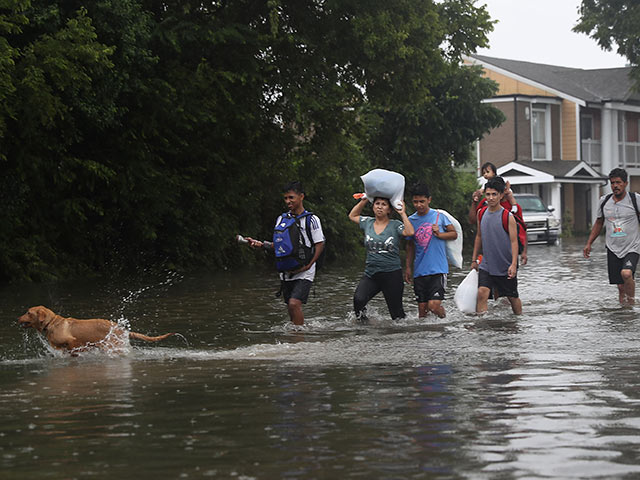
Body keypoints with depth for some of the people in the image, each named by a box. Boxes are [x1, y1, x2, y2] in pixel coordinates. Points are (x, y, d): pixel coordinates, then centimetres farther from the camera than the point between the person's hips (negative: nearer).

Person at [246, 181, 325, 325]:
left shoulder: (311, 220, -5)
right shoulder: (281, 219, 10)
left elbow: (320, 244, -6)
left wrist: (308, 265, -15)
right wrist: (261, 245, -3)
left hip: (304, 273, -6)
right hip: (286, 272, 6)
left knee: (294, 303, -20)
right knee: (290, 308, 9)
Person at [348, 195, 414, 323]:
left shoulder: (395, 225, -1)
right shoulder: (368, 223, 10)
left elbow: (410, 232, -20)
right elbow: (352, 216, 27)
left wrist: (403, 214, -14)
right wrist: (363, 201, 16)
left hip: (392, 274, -2)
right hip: (371, 273, 3)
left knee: (396, 312, 3)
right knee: (358, 299, -24)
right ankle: (361, 320, -4)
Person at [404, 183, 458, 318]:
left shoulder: (439, 216, 0)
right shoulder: (411, 220, 8)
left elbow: (454, 234, 8)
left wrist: (439, 234, -11)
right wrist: (408, 268, 17)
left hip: (438, 269, -3)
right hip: (420, 271, 4)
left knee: (433, 306, -14)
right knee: (422, 308, 3)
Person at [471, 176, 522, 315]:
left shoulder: (508, 216, -12)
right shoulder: (482, 214, 2)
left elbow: (514, 241, -14)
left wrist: (514, 264, -23)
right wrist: (474, 259, 15)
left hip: (506, 267, -3)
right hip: (486, 265, 3)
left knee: (512, 297, 12)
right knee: (482, 293, -17)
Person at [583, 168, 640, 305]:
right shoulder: (604, 201, 7)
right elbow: (599, 223, 20)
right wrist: (589, 244, 16)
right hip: (613, 250, 4)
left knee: (626, 273, -29)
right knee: (620, 286, 1)